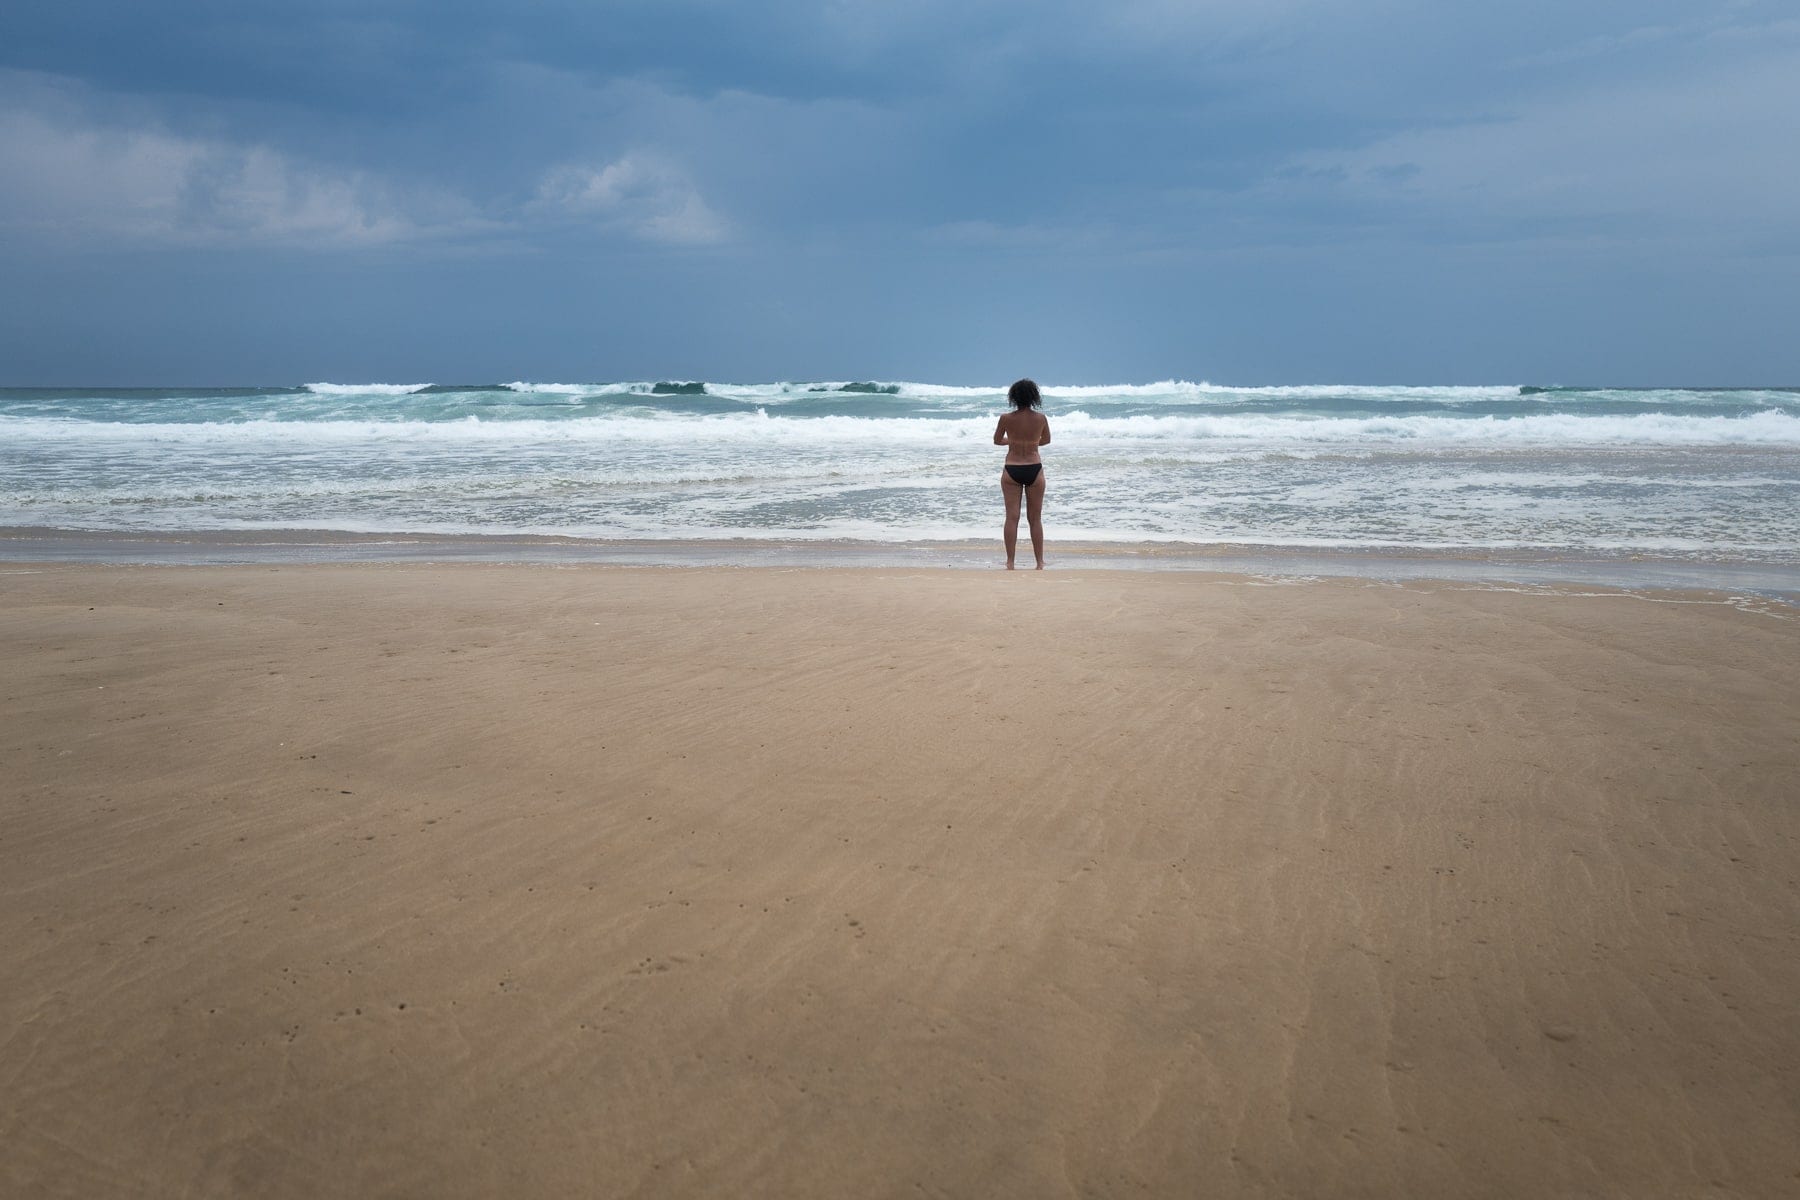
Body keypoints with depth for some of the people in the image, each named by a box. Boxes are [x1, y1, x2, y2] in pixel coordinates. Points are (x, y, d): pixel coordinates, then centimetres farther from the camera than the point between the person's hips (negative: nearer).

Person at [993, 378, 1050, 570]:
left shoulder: (1006, 418, -8)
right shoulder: (1041, 418, -4)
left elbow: (997, 440, 7)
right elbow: (1046, 440, 13)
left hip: (1012, 471, -1)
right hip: (1034, 470, 1)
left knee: (1012, 517, 4)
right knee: (1035, 519, 9)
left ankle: (1010, 563, 2)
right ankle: (1040, 563, 11)